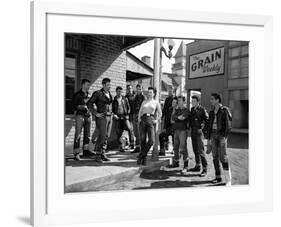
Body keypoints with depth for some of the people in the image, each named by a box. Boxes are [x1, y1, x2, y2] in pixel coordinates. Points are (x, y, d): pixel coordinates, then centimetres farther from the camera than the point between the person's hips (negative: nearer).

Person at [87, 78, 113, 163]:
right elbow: (89, 103, -9)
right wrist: (95, 113, -13)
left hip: (109, 117, 7)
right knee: (102, 136, -11)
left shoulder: (109, 94, 14)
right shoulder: (98, 93, -6)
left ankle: (103, 154, 16)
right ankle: (98, 155, -1)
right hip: (102, 117, -6)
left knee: (107, 136, 7)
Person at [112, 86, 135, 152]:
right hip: (117, 117, 0)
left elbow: (128, 107, 15)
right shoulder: (114, 99, 8)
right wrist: (114, 114, -6)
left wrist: (127, 113, 0)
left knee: (129, 129, -20)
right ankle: (121, 146, 11)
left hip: (124, 117, 0)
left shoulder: (125, 99, 10)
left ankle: (132, 143, -10)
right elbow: (112, 109, 10)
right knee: (118, 133, 0)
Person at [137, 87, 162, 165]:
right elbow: (140, 111, 19)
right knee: (143, 139, -4)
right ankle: (144, 158, 9)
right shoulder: (144, 102, 18)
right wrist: (139, 118, 3)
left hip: (151, 121, -2)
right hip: (143, 120, 2)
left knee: (151, 140, -14)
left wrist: (157, 120, 0)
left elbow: (160, 113, 13)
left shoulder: (156, 102, 12)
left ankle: (141, 154, 2)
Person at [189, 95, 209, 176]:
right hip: (193, 132, 7)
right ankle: (197, 166, 26)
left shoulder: (202, 109, -9)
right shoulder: (192, 109, 12)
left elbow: (207, 120, -12)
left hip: (199, 132, -7)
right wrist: (190, 126, 10)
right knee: (195, 150, 14)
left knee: (201, 151, -7)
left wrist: (202, 127, -18)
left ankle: (205, 168, 0)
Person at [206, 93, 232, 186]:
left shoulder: (225, 110, -7)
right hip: (213, 135, 6)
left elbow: (228, 125, -11)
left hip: (222, 136, -6)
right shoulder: (212, 112, 11)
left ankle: (228, 180, -5)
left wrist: (224, 137, -19)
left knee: (223, 157, -11)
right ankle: (218, 177, 18)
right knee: (215, 157, 7)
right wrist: (208, 138, 10)